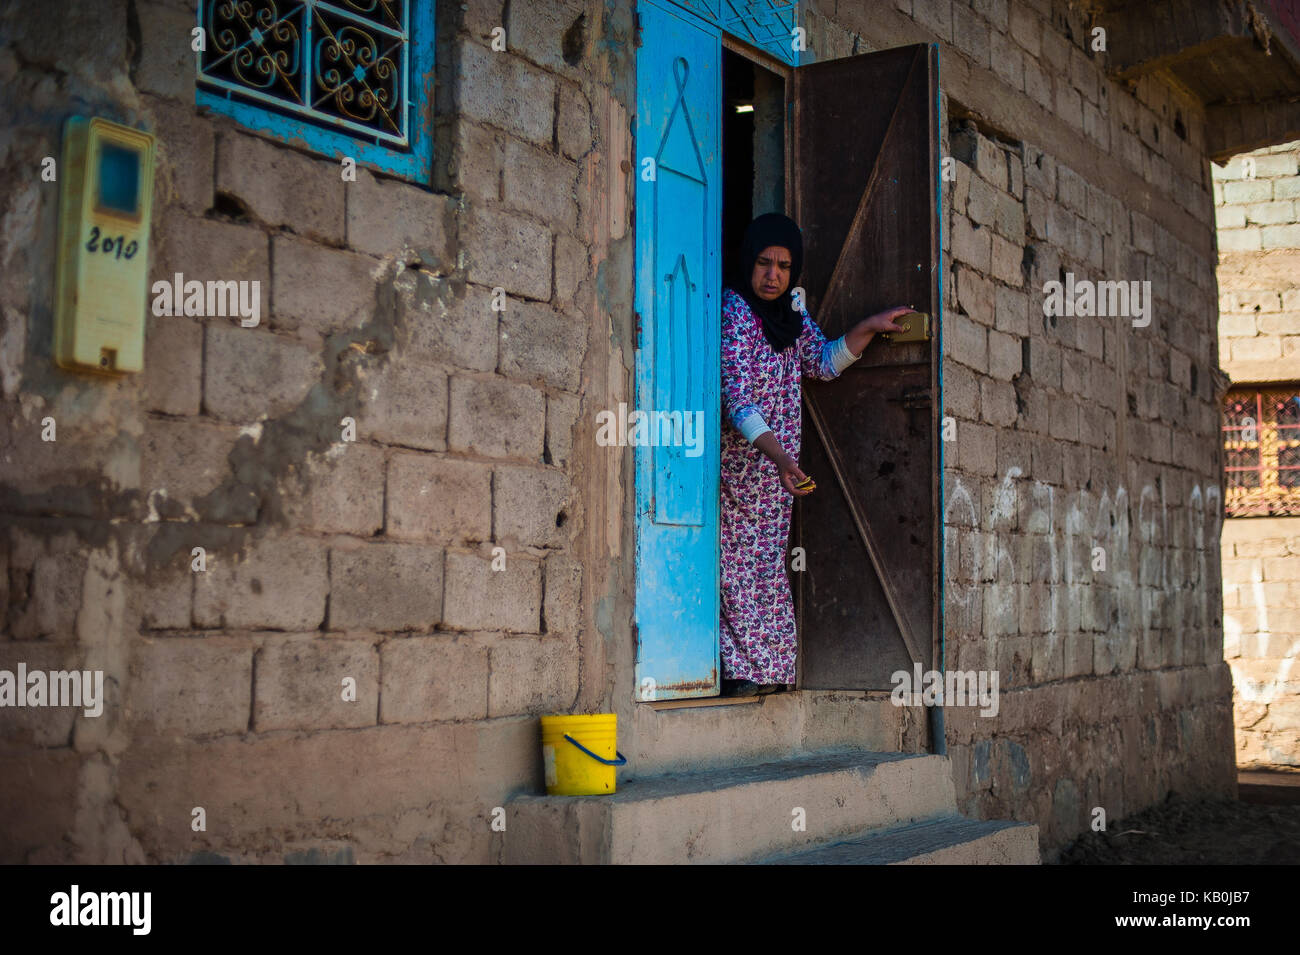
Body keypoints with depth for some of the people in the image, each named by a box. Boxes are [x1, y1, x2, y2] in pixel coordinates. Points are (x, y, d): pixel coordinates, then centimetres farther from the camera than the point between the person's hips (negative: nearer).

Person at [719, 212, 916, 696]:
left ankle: (766, 670, 12)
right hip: (738, 456, -7)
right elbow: (737, 397, -24)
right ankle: (738, 671, -3)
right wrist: (779, 456, -34)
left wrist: (868, 328, 2)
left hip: (777, 464, 8)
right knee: (739, 557, -7)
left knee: (768, 559, 8)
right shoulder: (732, 311, -15)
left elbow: (824, 362, 17)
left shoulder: (790, 314, 10)